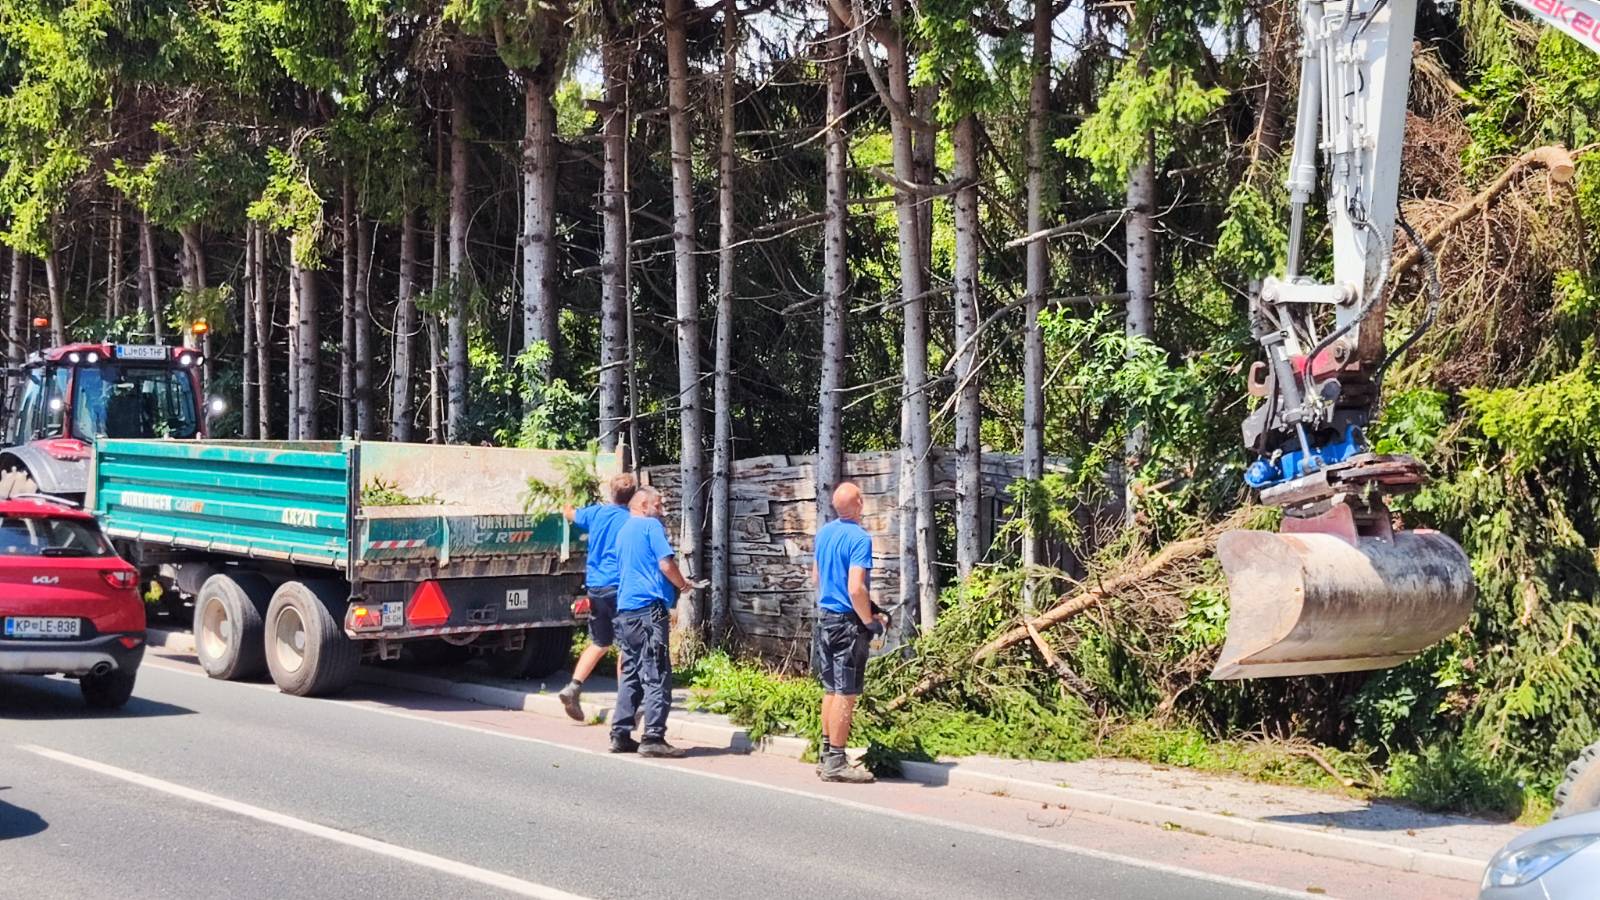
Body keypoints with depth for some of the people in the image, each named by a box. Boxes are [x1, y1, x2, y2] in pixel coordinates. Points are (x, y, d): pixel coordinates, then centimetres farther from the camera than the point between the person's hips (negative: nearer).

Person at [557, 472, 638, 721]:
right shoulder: (631, 521, -9)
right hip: (619, 586, -5)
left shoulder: (596, 512, 7)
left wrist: (567, 502, 48)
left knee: (599, 643, 16)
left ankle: (573, 686, 3)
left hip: (595, 586, 5)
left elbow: (570, 514, 26)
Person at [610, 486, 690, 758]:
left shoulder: (623, 530, 20)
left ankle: (620, 735, 13)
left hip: (625, 610, 9)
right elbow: (666, 563, -15)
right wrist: (682, 585, 3)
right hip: (649, 607, -9)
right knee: (657, 675, -7)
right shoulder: (651, 525, -5)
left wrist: (673, 584, 26)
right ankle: (653, 737, -10)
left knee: (630, 674, 13)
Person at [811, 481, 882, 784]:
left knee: (831, 689, 15)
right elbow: (856, 589, -23)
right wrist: (871, 622, -11)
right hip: (848, 622, -8)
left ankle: (827, 755, 20)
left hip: (824, 616, 8)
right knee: (846, 694, -3)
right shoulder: (859, 538, -17)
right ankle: (836, 763, 0)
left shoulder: (823, 533, 9)